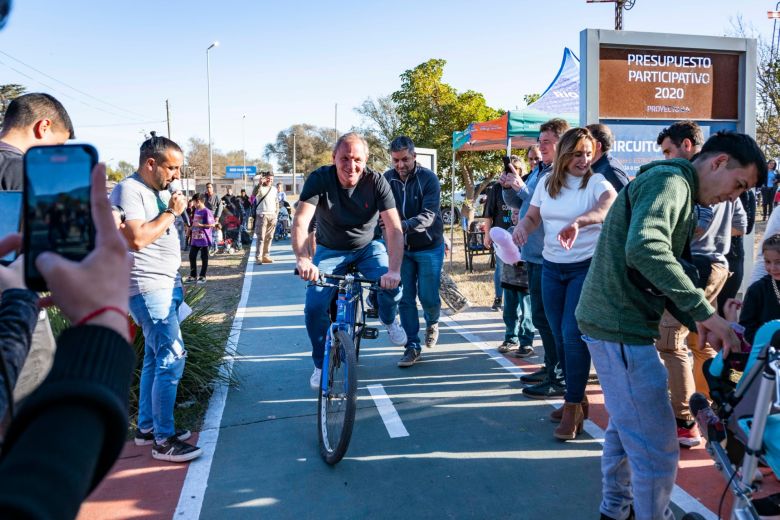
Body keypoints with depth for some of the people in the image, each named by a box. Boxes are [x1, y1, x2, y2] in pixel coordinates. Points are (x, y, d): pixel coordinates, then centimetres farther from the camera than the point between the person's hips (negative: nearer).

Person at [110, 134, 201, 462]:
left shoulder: (160, 191, 15)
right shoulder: (129, 190, -13)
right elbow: (136, 238, -25)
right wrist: (170, 212, -15)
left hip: (166, 285, 10)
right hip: (148, 288, -10)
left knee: (156, 357, 15)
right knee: (172, 358, -11)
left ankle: (146, 428, 27)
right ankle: (163, 441, -1)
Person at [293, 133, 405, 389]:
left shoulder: (376, 181, -22)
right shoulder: (319, 179, -23)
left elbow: (394, 227, -28)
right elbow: (300, 222, -33)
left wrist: (394, 270, -42)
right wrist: (303, 260, -51)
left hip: (367, 247, 0)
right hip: (330, 250, 0)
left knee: (391, 285, -25)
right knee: (314, 307, -14)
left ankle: (389, 320, 12)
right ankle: (321, 365, 11)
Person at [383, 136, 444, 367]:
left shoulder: (429, 179, -14)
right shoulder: (387, 179, -4)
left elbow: (428, 215, -26)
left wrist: (404, 226, -42)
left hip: (429, 247, -3)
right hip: (401, 247, 3)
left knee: (428, 296, 0)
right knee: (405, 298, 2)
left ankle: (432, 322, 34)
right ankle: (412, 346, 14)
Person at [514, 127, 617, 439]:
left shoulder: (596, 182, -8)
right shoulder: (547, 182, 7)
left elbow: (611, 205, -30)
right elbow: (532, 216, 15)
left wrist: (578, 222, -47)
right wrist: (522, 227, -9)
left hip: (586, 267, -5)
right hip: (551, 267, 5)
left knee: (573, 335, -10)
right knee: (559, 336, 10)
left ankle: (573, 408, 3)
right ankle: (576, 396, 27)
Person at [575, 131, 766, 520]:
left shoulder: (676, 190, 20)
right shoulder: (670, 181, -13)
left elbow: (664, 264, 18)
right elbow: (644, 249, -33)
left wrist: (698, 320, 5)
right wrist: (704, 311, -28)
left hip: (616, 322, 11)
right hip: (621, 327, -11)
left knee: (626, 427, 26)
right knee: (658, 451, -5)